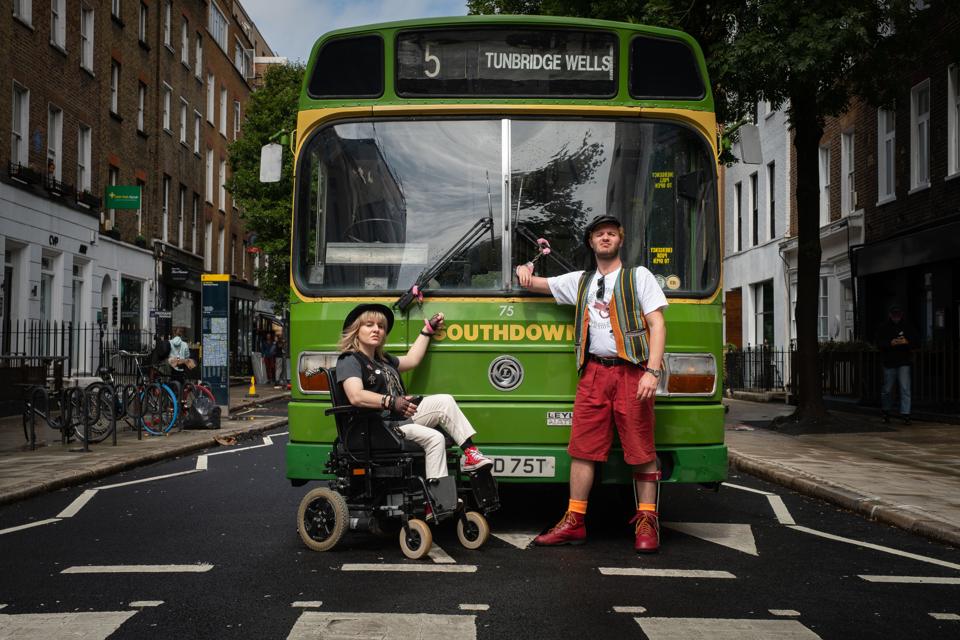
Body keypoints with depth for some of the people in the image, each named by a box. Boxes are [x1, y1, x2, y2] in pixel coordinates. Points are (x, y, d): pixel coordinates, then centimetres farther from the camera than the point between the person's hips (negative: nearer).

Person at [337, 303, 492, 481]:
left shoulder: (383, 359, 23)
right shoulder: (349, 360, -8)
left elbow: (411, 360, 35)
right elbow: (356, 396, -25)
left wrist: (428, 329, 37)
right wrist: (392, 402, -37)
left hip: (401, 417, 9)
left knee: (445, 401, -1)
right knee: (433, 438, -24)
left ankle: (470, 453, -8)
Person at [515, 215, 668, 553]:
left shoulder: (638, 276, 8)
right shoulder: (580, 281, 20)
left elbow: (657, 325, -1)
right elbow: (536, 284, 31)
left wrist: (652, 371, -13)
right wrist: (525, 272, 6)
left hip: (630, 371, -4)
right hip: (593, 373, 4)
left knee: (640, 449, -2)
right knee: (583, 447, 2)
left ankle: (647, 522, 5)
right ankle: (574, 522, 7)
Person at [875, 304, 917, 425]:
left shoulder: (907, 327, 7)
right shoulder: (883, 328, 3)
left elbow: (915, 343, 6)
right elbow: (879, 344, -4)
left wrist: (907, 342, -16)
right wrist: (890, 343, -22)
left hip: (903, 362, 0)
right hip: (889, 363, 0)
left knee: (905, 389, -9)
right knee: (887, 390, 8)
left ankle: (905, 414, -9)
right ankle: (886, 412, 26)